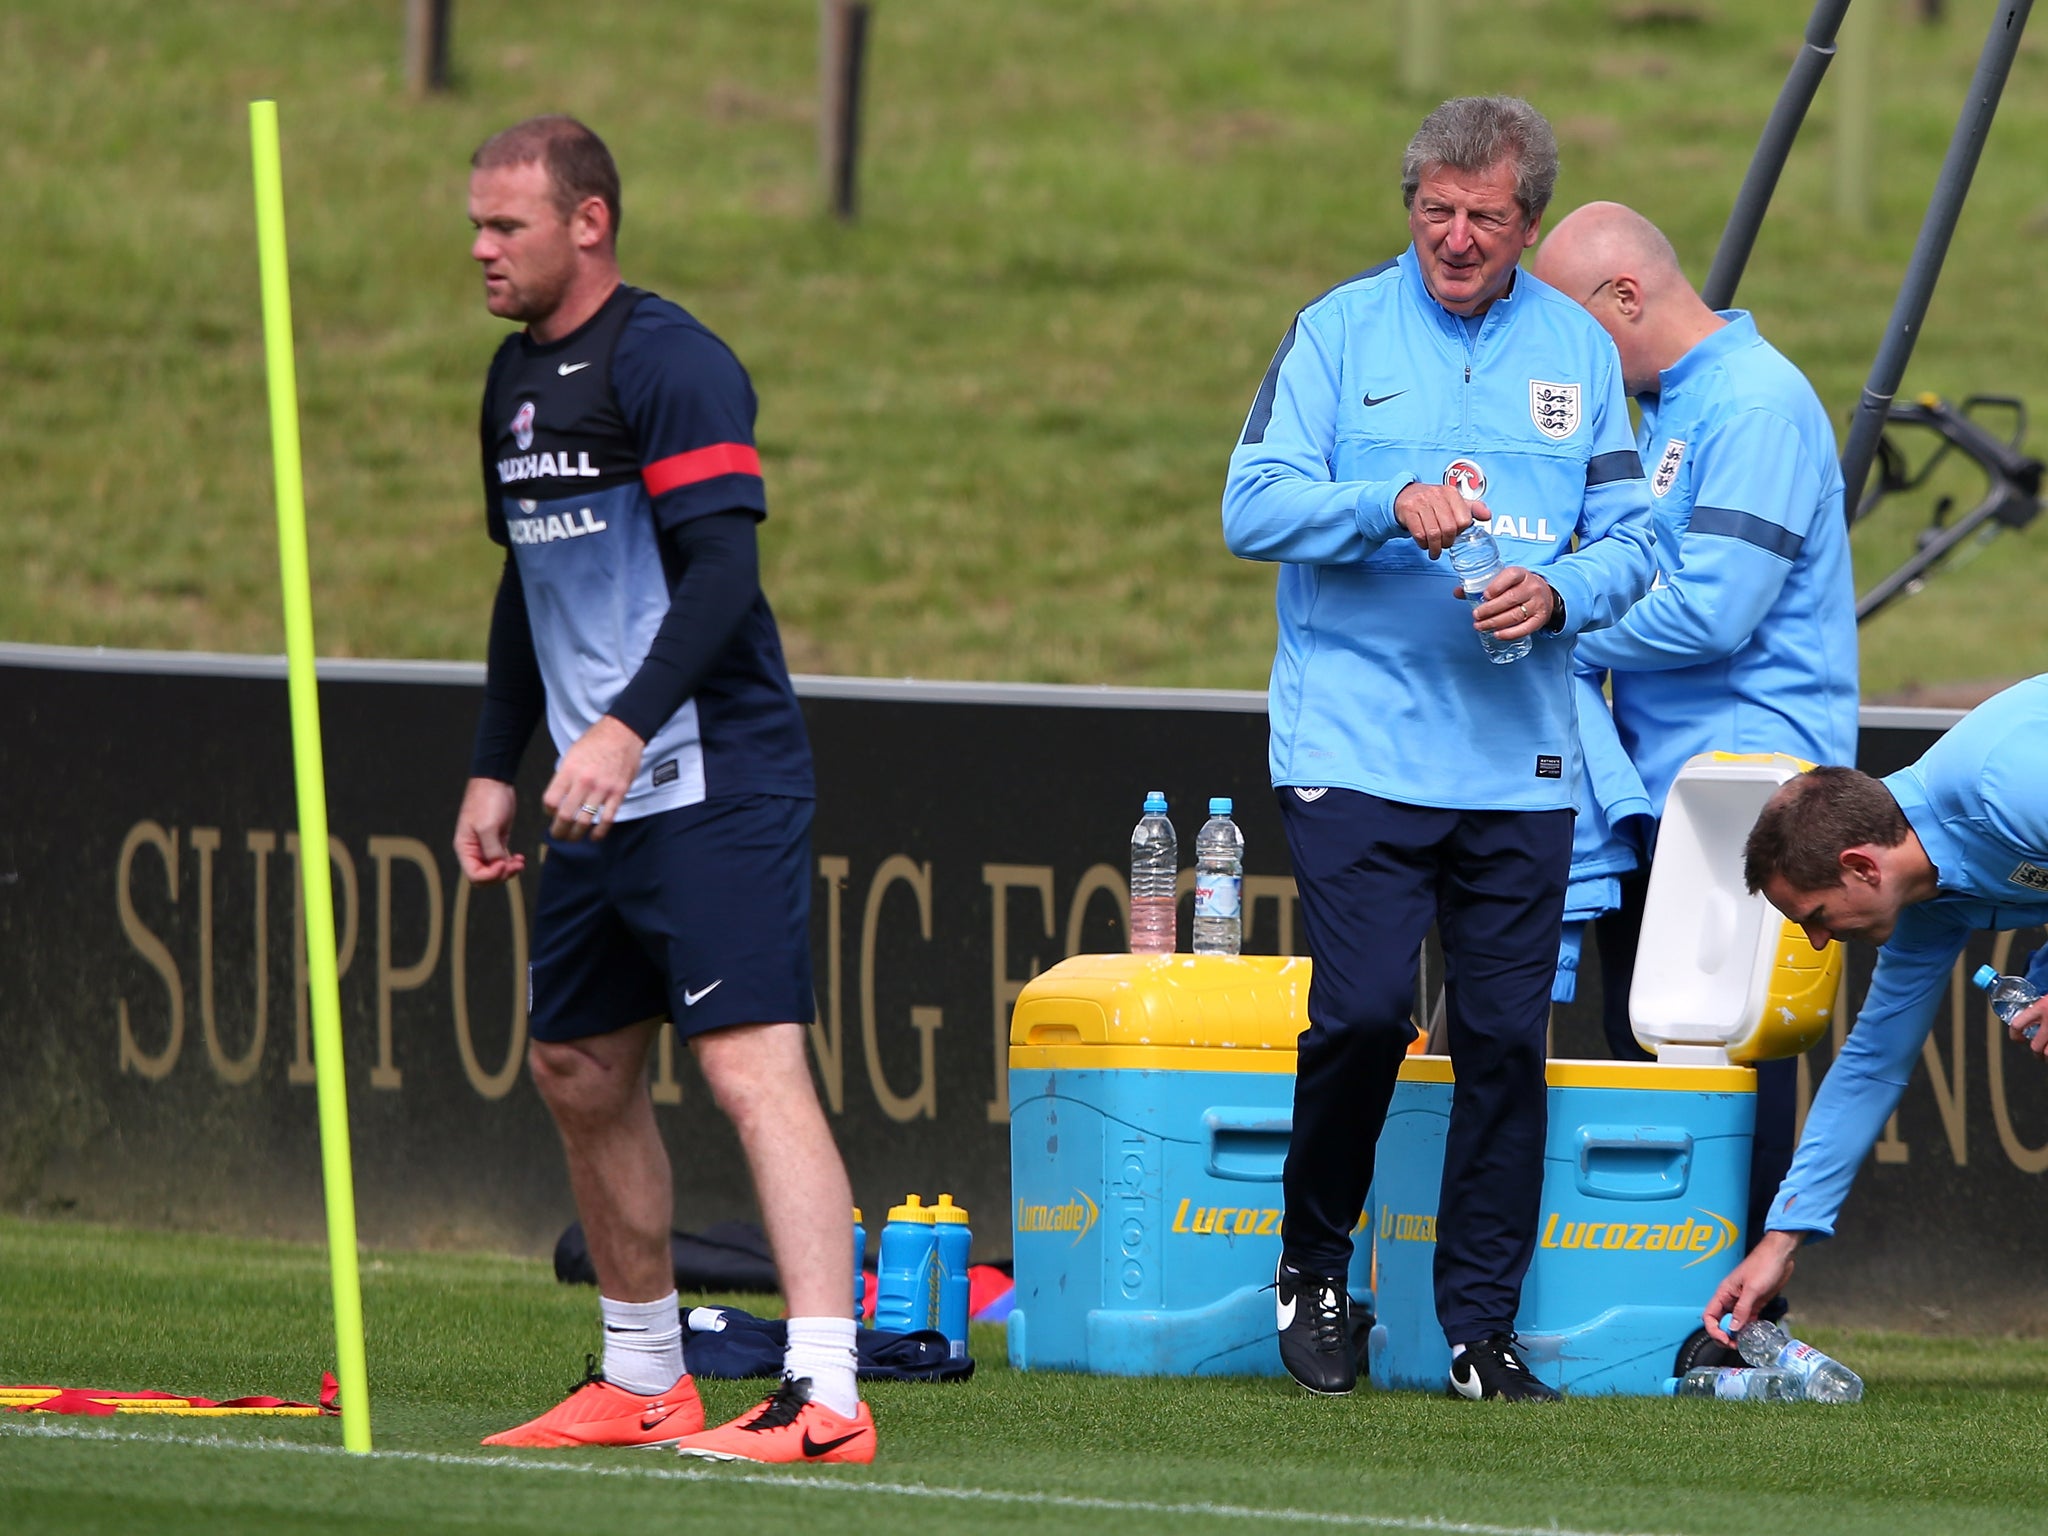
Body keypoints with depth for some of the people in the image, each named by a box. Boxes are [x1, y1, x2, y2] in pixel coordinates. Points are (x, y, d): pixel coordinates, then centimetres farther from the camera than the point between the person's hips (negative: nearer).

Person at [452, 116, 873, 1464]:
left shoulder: (668, 363, -12)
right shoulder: (518, 378, 16)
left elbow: (723, 572, -20)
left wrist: (626, 729, -29)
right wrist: (495, 768, 22)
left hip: (714, 783, -10)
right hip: (600, 799, 10)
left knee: (754, 1063, -17)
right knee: (578, 1070, 13)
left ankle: (825, 1400, -24)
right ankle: (643, 1383, 25)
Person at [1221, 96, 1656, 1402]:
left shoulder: (1580, 353, 11)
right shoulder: (1339, 333, 3)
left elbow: (1629, 539, 10)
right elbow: (1253, 508, -4)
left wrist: (1560, 592, -12)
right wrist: (1393, 507, -20)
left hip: (1521, 763, 3)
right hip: (1356, 745, -3)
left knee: (1507, 1038, 0)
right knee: (1363, 1011, -14)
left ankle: (1484, 1328, 8)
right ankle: (1313, 1268, 8)